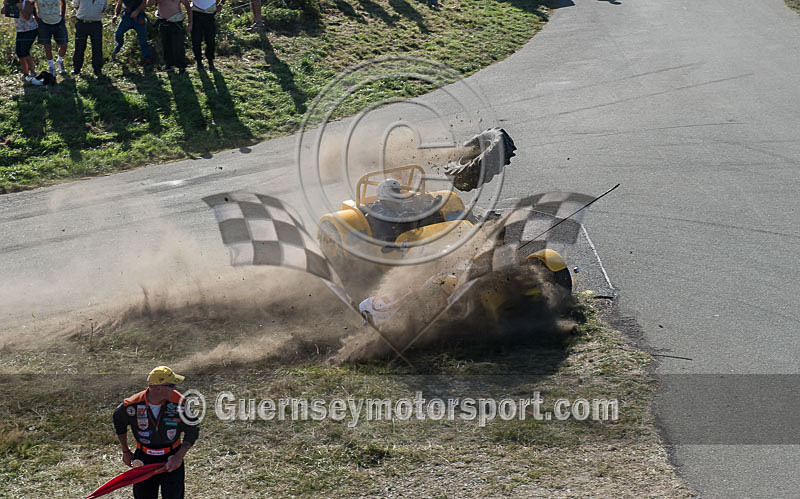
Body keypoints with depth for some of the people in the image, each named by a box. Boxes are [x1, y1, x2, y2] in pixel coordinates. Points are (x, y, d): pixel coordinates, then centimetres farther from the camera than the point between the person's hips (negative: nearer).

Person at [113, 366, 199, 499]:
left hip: (171, 458, -1)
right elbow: (118, 420, 9)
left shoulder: (179, 402, -16)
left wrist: (179, 456, -15)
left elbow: (192, 431, -3)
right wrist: (125, 451, 16)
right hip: (144, 460, 1)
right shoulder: (133, 405, -14)